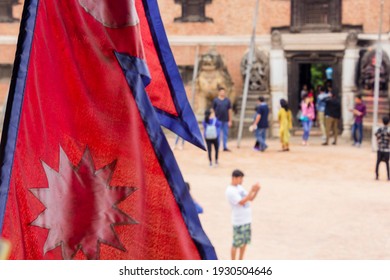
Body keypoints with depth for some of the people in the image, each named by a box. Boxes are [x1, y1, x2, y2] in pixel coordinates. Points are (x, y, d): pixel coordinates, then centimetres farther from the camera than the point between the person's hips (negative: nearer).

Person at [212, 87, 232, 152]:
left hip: (226, 120, 3)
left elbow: (230, 111, 7)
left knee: (225, 134, 7)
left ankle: (225, 147, 15)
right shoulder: (215, 100, 0)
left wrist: (230, 121, 4)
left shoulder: (227, 100, 6)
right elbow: (213, 110, 1)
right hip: (218, 120, -3)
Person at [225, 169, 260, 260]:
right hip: (238, 221, -8)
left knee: (245, 242, 15)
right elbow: (242, 202, -23)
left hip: (247, 219, 8)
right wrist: (252, 190, -25)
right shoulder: (230, 191, -16)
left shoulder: (240, 187, 10)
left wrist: (256, 190, -8)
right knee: (236, 243, 1)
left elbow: (250, 198, 10)